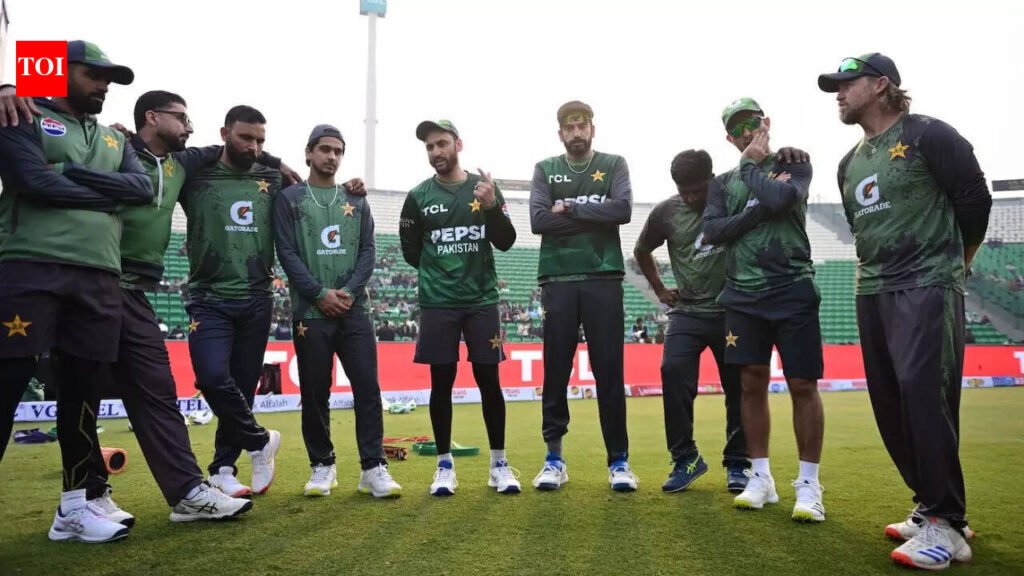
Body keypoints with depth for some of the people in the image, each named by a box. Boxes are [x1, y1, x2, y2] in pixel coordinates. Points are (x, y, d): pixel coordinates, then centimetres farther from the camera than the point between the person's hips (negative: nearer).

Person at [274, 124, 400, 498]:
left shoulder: (356, 200, 14)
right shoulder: (289, 198, 6)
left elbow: (368, 251, 7)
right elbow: (287, 253, -2)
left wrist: (349, 290, -8)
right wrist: (320, 293, -11)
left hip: (355, 310, 2)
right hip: (310, 311, -2)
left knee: (367, 387, -4)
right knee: (314, 393, 4)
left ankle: (373, 468, 0)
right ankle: (322, 466, 17)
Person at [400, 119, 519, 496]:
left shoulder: (485, 188, 4)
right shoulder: (418, 196, 4)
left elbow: (506, 242, -1)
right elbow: (411, 253, 10)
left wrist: (492, 207, -17)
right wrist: (440, 272, 5)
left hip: (482, 300, 0)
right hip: (437, 304, 0)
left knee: (489, 380, 2)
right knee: (441, 383, 3)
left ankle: (499, 463, 13)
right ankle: (444, 464, 14)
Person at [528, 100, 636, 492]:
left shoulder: (614, 165, 10)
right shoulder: (545, 170, 11)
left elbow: (623, 210, -8)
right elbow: (538, 220, -5)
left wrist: (570, 209, -7)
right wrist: (593, 216, -7)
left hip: (603, 279, -1)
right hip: (558, 281, 1)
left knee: (610, 373, 1)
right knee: (556, 373, 4)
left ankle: (619, 461, 10)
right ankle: (554, 459, 13)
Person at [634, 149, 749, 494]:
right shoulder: (666, 211, 0)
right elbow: (641, 251, 16)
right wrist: (660, 290, 13)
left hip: (731, 311, -1)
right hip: (687, 312, 1)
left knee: (738, 386, 1)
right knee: (673, 372, -16)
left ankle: (737, 464, 17)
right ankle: (686, 459, -3)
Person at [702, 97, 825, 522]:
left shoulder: (794, 164, 7)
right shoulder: (723, 182, 15)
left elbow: (781, 198, -16)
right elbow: (712, 232, 0)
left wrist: (751, 165, -1)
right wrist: (758, 211, -9)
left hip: (792, 291, -3)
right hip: (743, 296, 3)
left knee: (802, 385, -4)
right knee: (752, 384, 6)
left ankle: (808, 484, 5)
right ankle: (761, 478, 16)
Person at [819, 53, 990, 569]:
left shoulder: (928, 135, -4)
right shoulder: (850, 163, 17)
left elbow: (974, 199, -2)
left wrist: (954, 265, 7)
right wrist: (876, 272, 18)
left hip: (927, 288, -7)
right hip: (872, 293, 7)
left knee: (924, 394, -15)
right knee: (889, 404, 6)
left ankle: (945, 525, -6)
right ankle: (931, 506, 18)